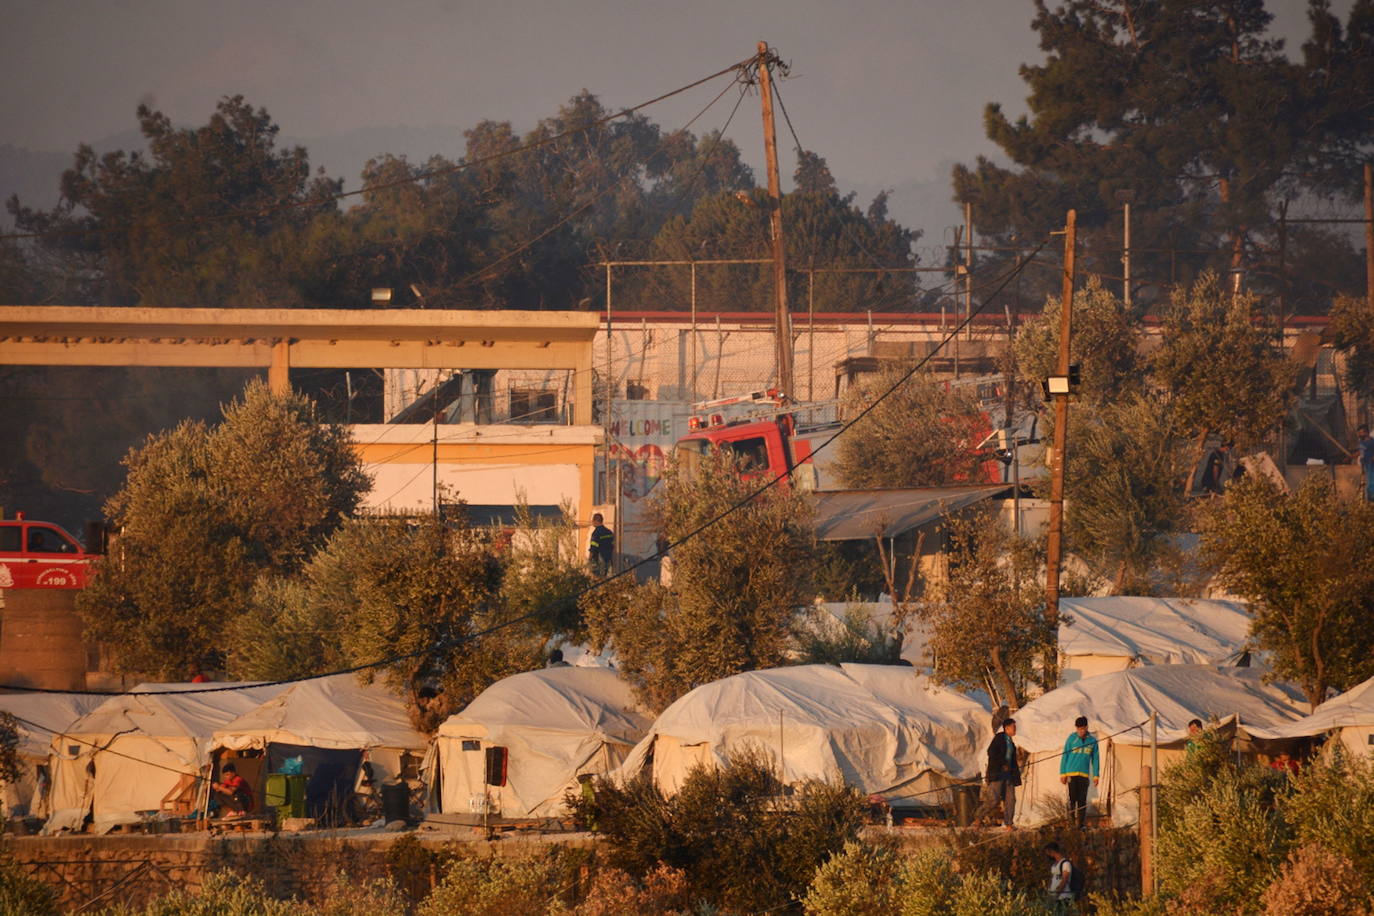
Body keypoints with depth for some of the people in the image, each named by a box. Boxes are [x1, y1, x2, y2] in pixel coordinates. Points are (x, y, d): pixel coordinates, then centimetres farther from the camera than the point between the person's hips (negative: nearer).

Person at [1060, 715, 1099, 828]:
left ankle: (1081, 824, 1)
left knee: (1082, 800, -2)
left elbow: (1095, 759, 12)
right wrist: (1062, 773, 0)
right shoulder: (1071, 738, 1)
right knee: (1073, 799, -3)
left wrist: (1095, 776, 7)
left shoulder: (1092, 741, 6)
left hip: (1084, 774, 1)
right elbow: (1064, 756, 4)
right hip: (1071, 773, -1)